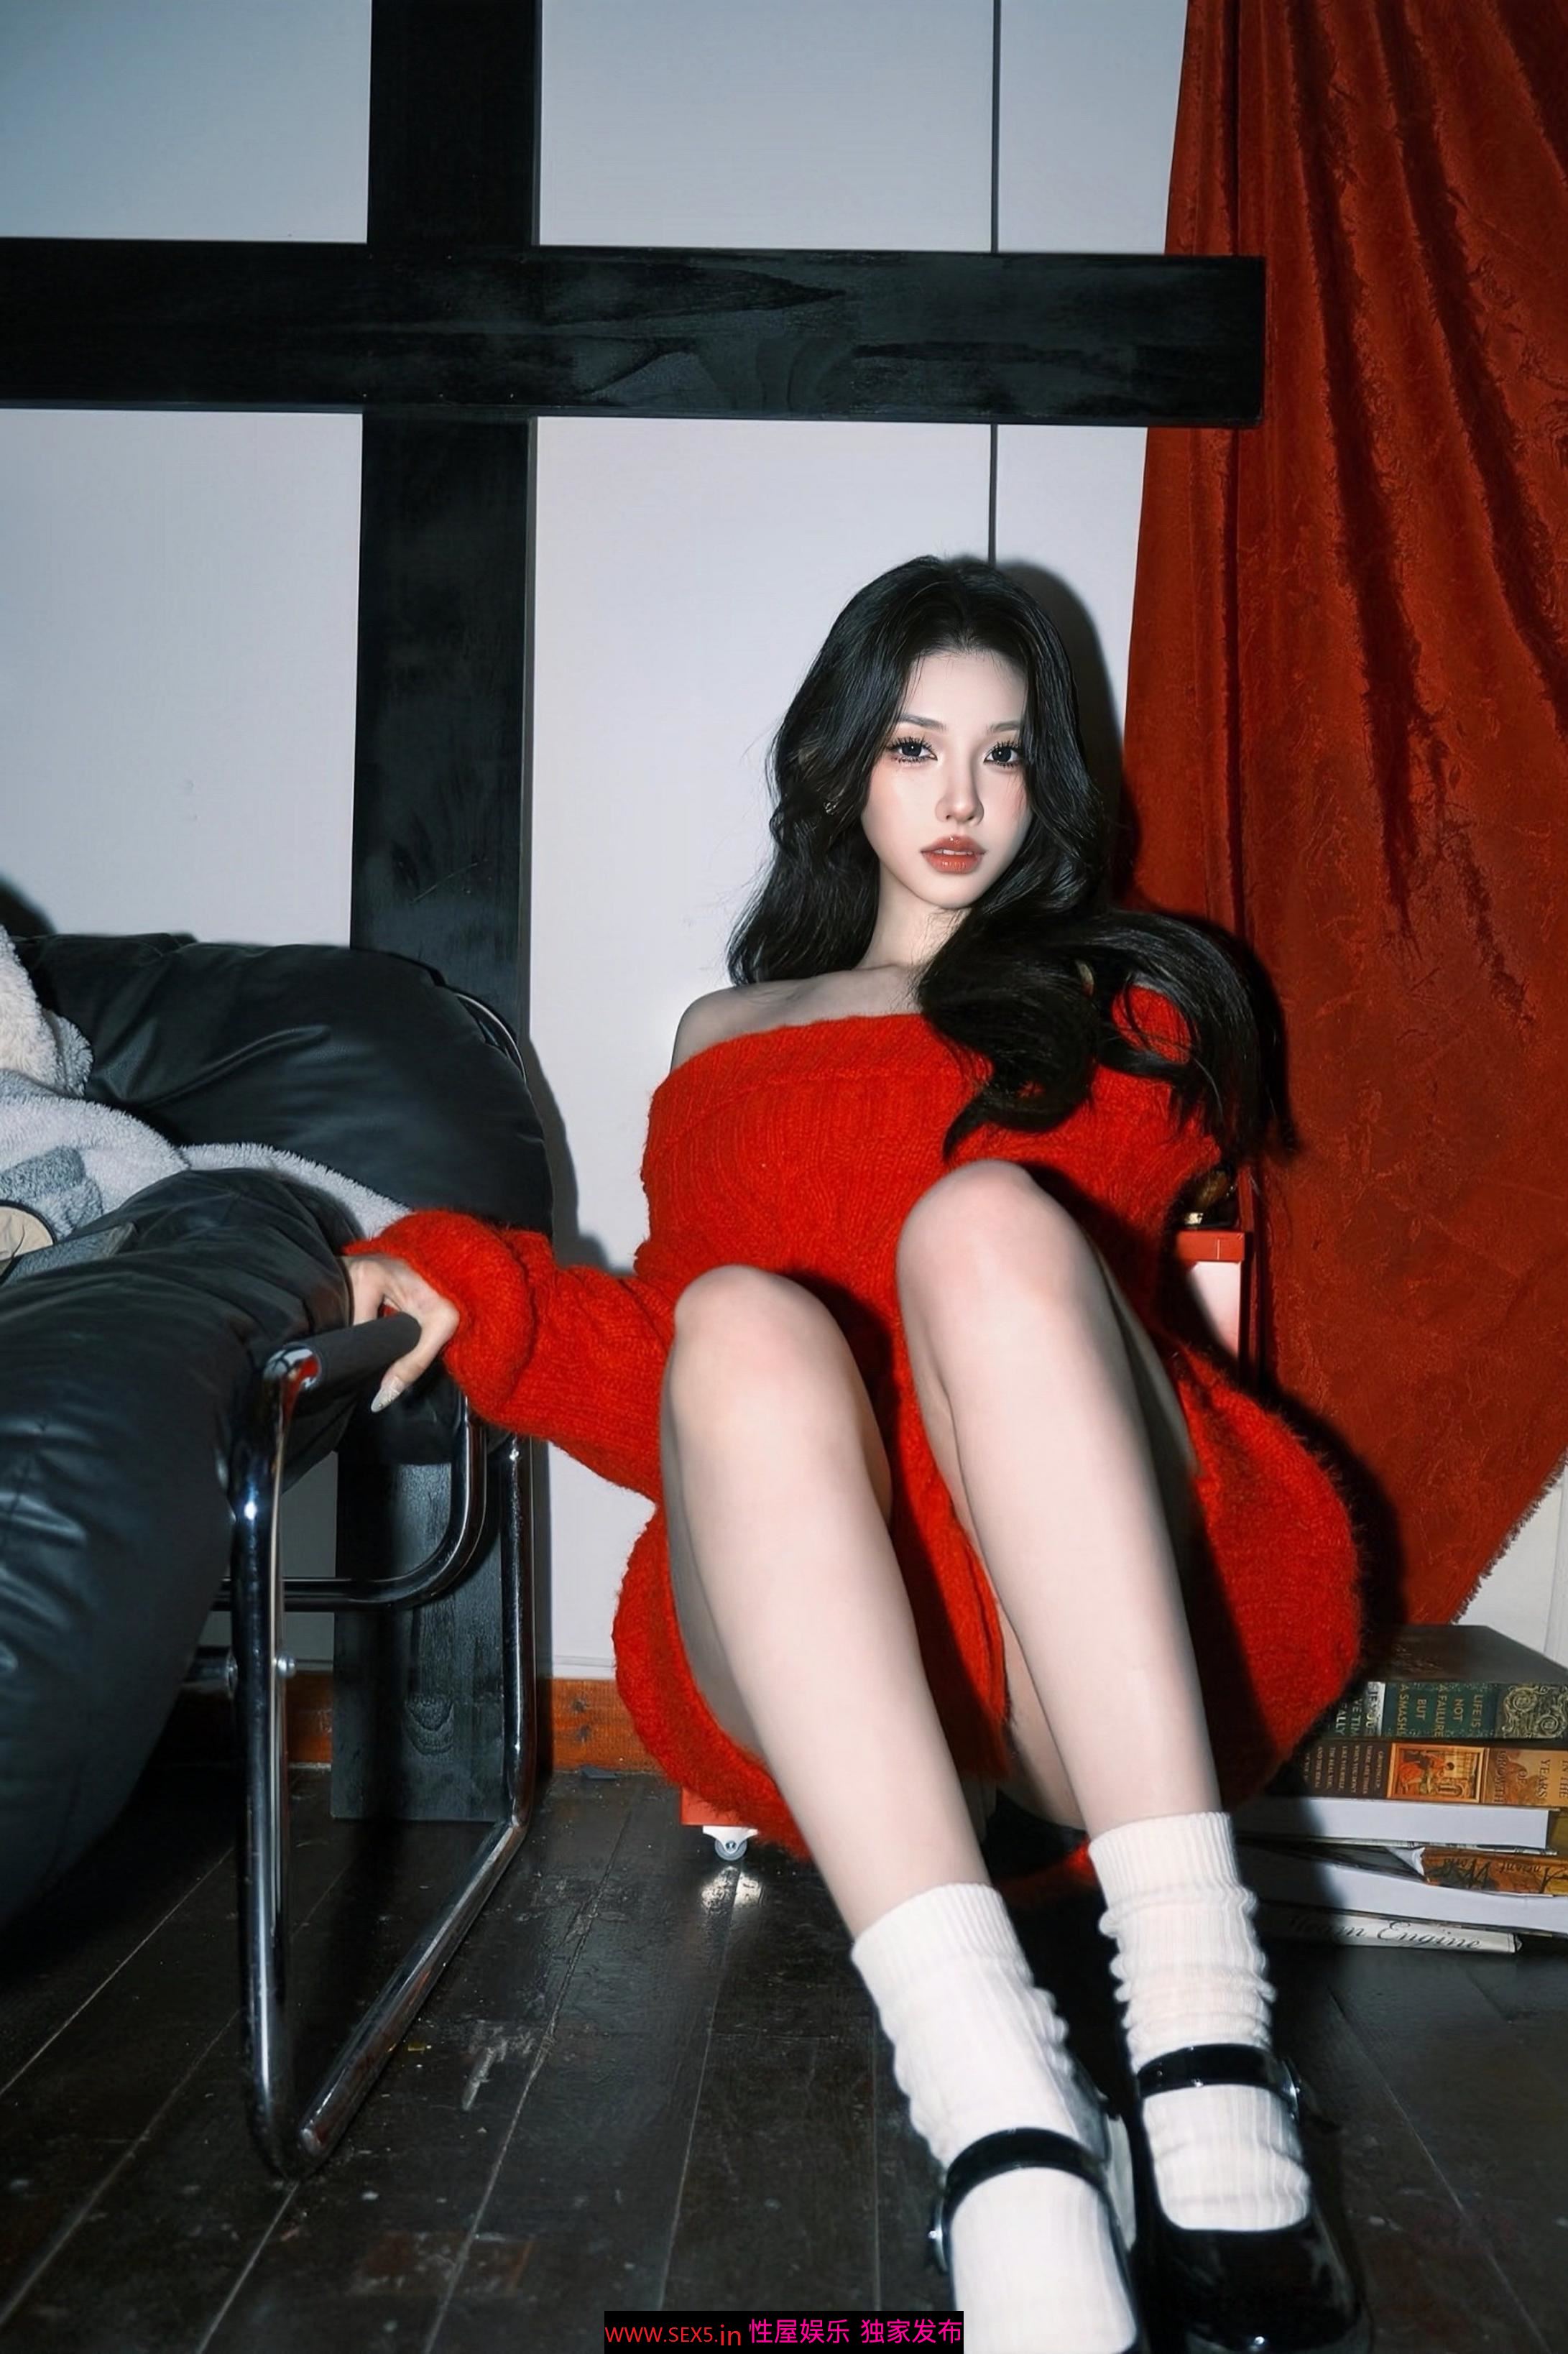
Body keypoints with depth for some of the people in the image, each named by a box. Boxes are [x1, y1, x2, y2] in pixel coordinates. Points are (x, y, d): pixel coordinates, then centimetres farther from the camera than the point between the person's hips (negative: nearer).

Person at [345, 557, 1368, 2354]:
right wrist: (469, 1289, 2)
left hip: (1105, 1635, 0)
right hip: (810, 1628, 1)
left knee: (986, 1215, -30)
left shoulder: (1123, 1006, 26)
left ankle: (1202, 2037, -43)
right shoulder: (724, 1037, 29)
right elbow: (673, 1366, 17)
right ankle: (1006, 2135, -48)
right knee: (748, 1323, -32)